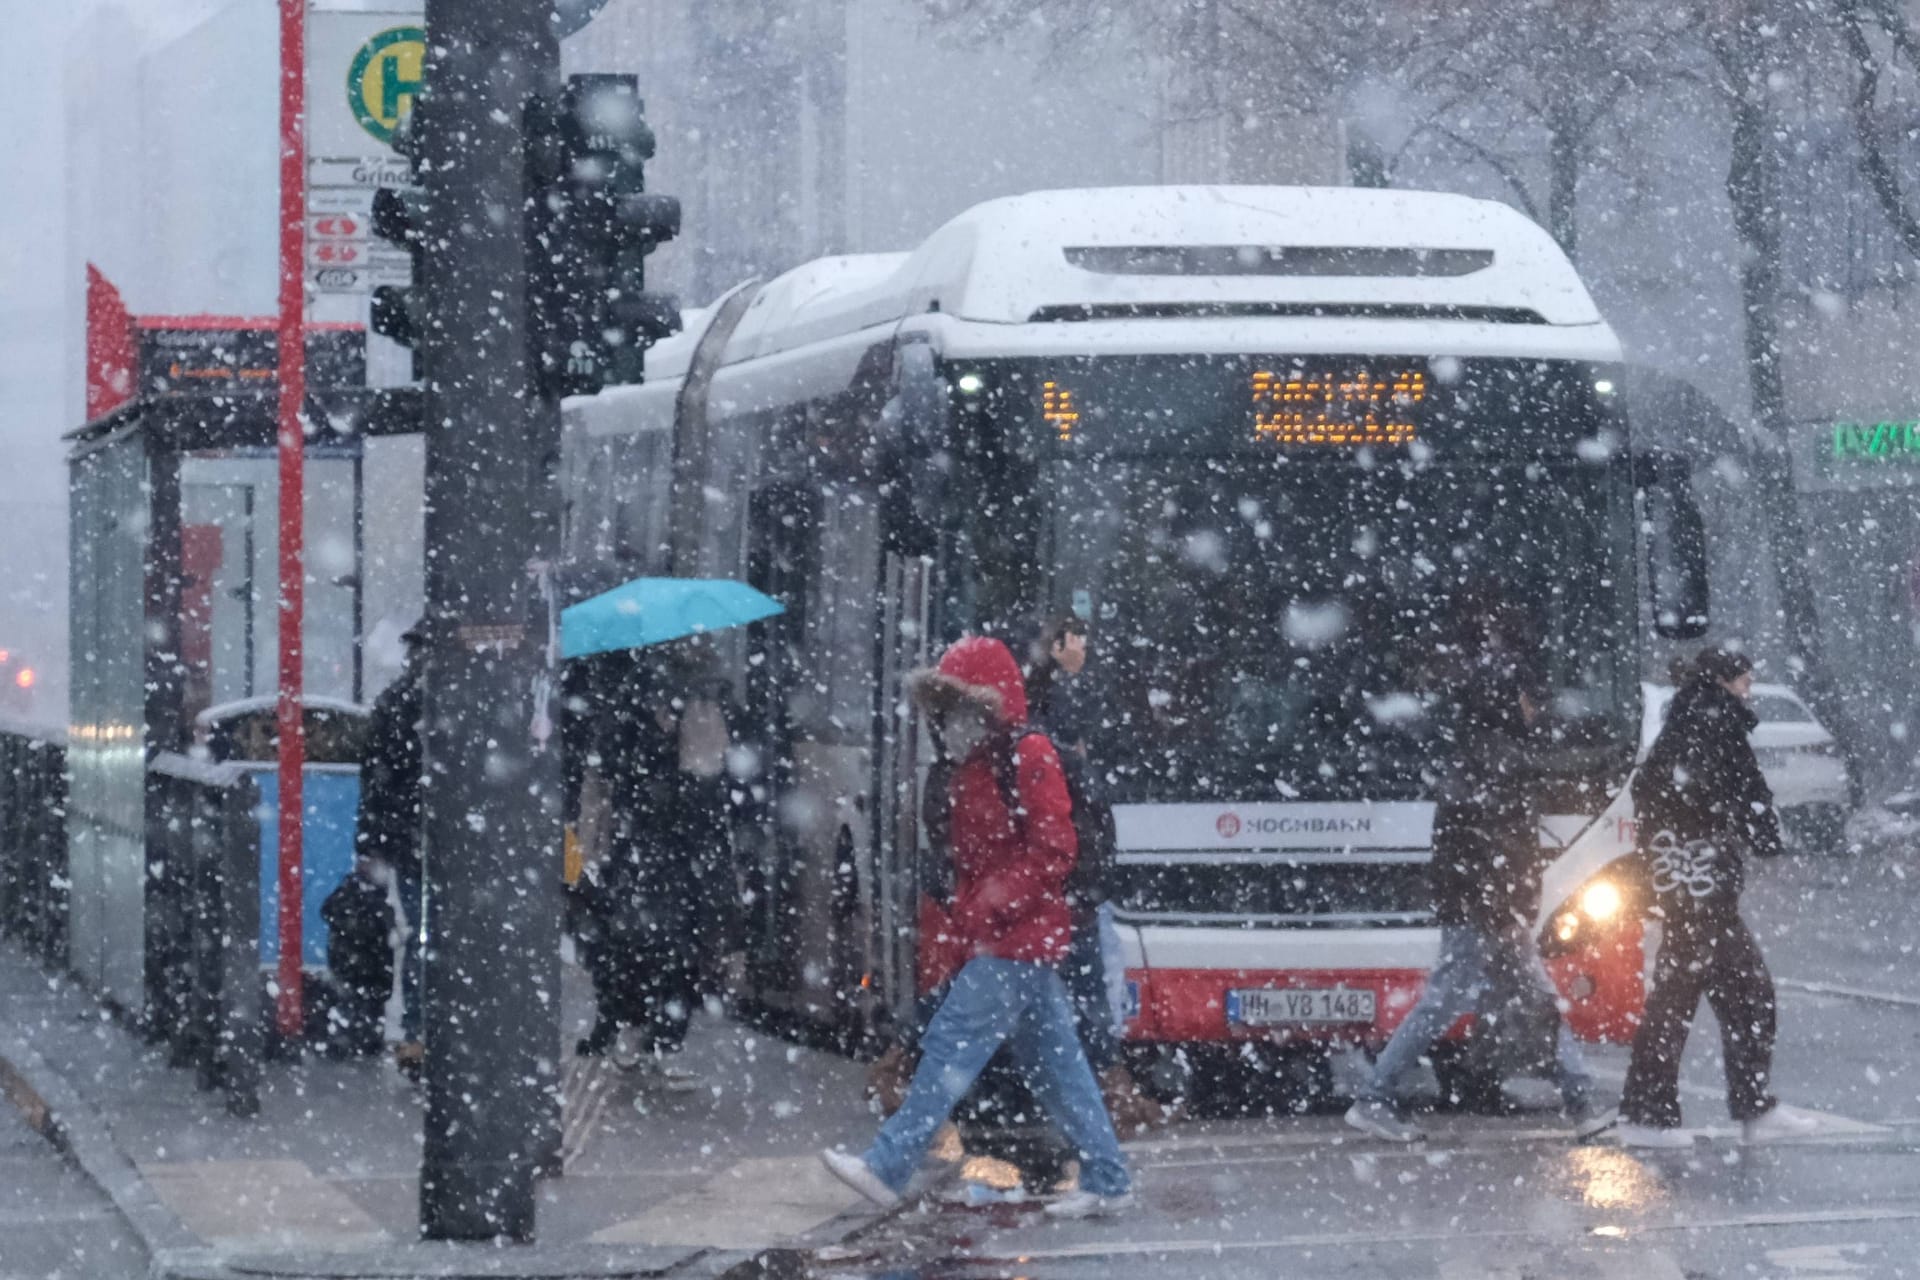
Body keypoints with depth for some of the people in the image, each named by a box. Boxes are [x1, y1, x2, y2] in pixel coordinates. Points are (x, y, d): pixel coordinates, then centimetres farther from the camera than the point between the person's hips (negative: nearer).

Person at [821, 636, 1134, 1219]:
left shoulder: (1030, 758, -11)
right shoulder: (973, 769, 16)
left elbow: (1053, 850, -17)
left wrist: (992, 905, -20)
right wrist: (966, 913, 10)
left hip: (1017, 943, -10)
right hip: (1003, 944, 10)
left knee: (953, 1046, -10)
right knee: (1054, 1063, 10)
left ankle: (888, 1167, -11)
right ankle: (1106, 1180, 13)